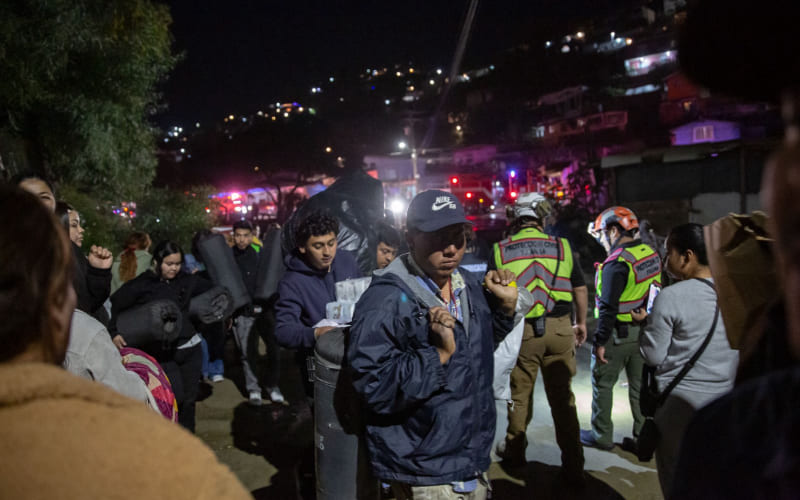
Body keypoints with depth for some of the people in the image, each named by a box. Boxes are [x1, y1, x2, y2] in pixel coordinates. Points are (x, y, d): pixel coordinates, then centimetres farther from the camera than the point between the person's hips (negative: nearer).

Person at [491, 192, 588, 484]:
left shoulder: (501, 250, -3)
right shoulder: (561, 246, 0)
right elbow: (580, 289, 6)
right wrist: (581, 323, 20)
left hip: (520, 330, -1)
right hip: (559, 329, 1)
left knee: (519, 394, 15)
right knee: (562, 397, 9)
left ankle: (515, 450, 33)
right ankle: (573, 467, 16)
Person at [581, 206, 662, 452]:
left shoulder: (617, 263, -22)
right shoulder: (651, 254, 3)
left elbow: (609, 307, -23)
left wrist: (600, 341, -18)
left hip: (618, 334, -7)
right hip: (644, 331, 8)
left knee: (602, 384, 9)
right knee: (640, 385, 15)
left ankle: (602, 435, 19)